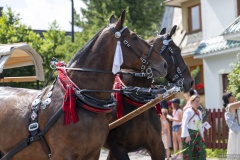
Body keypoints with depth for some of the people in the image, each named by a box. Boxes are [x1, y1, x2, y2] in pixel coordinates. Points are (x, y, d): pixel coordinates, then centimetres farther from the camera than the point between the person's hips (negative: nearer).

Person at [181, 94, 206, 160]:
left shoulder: (199, 112, 14)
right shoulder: (188, 111, -10)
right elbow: (184, 124, -18)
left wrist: (202, 135, 16)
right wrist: (186, 136, -25)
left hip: (196, 134, 8)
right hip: (189, 135, -8)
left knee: (201, 151, 4)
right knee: (188, 154, -6)